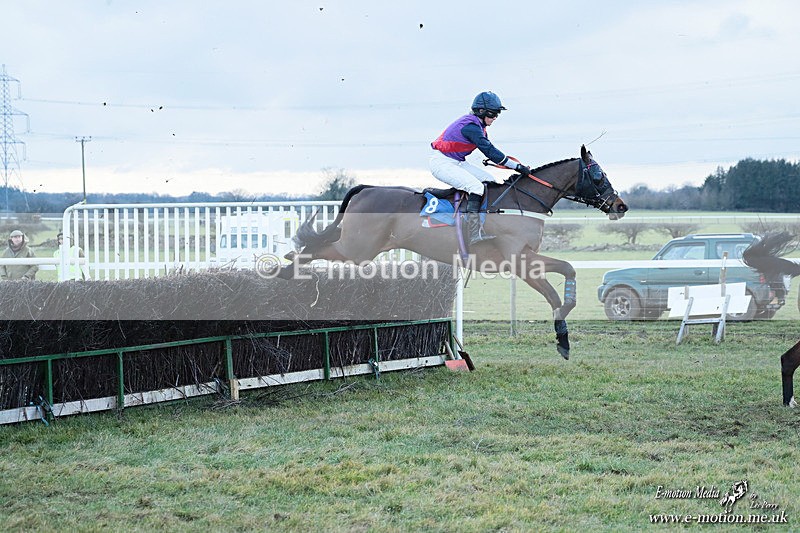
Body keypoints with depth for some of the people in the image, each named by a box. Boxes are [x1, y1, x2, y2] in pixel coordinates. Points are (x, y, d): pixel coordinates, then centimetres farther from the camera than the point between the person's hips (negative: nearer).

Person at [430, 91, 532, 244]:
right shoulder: (470, 126, -23)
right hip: (441, 163, -11)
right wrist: (517, 166, -26)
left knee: (490, 181, 4)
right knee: (476, 186, -27)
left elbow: (488, 149, 14)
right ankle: (475, 233, -33)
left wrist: (513, 164, 3)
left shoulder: (477, 125, 9)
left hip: (457, 162, 11)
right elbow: (490, 151, -28)